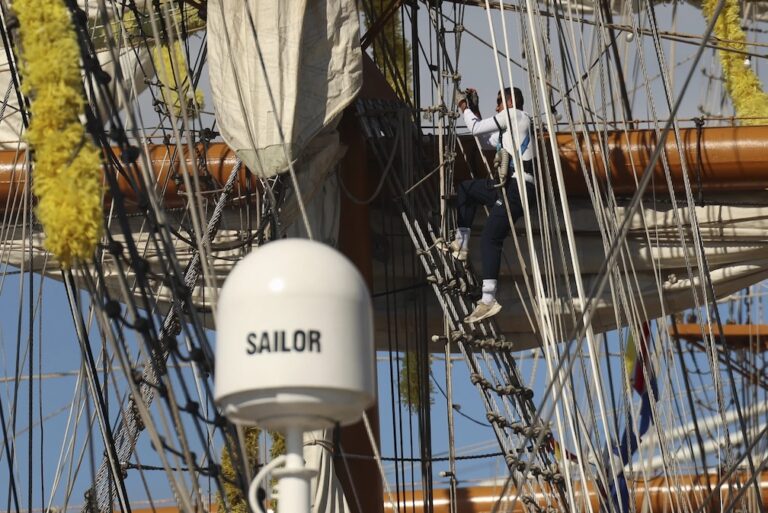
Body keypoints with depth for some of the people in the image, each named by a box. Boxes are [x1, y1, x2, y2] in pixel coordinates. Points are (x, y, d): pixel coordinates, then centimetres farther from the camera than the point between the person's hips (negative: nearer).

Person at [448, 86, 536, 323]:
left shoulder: (515, 115, -2)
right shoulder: (510, 126, 27)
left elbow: (476, 128, -1)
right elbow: (486, 142, 35)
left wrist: (465, 109, 18)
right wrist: (473, 111, 31)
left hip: (516, 189, -10)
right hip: (505, 186, 10)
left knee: (491, 236, -17)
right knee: (465, 188, 24)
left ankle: (489, 299, -26)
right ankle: (462, 243, 15)